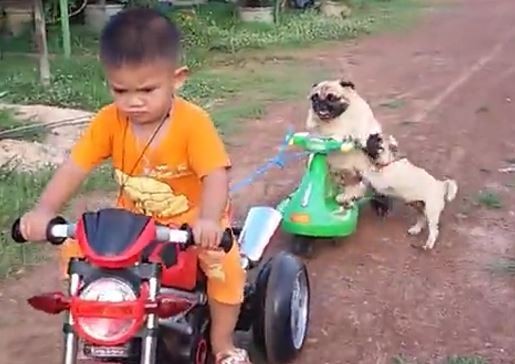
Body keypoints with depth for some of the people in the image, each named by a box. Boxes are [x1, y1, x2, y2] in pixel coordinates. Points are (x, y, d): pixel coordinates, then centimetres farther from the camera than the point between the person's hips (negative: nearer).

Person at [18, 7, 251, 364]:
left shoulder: (193, 122, -24)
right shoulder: (109, 121, -14)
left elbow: (216, 175, -33)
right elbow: (75, 167, -16)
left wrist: (208, 220, -52)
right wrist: (44, 210, -32)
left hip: (190, 220, -3)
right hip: (133, 220, 4)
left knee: (226, 262, -27)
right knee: (76, 248, -11)